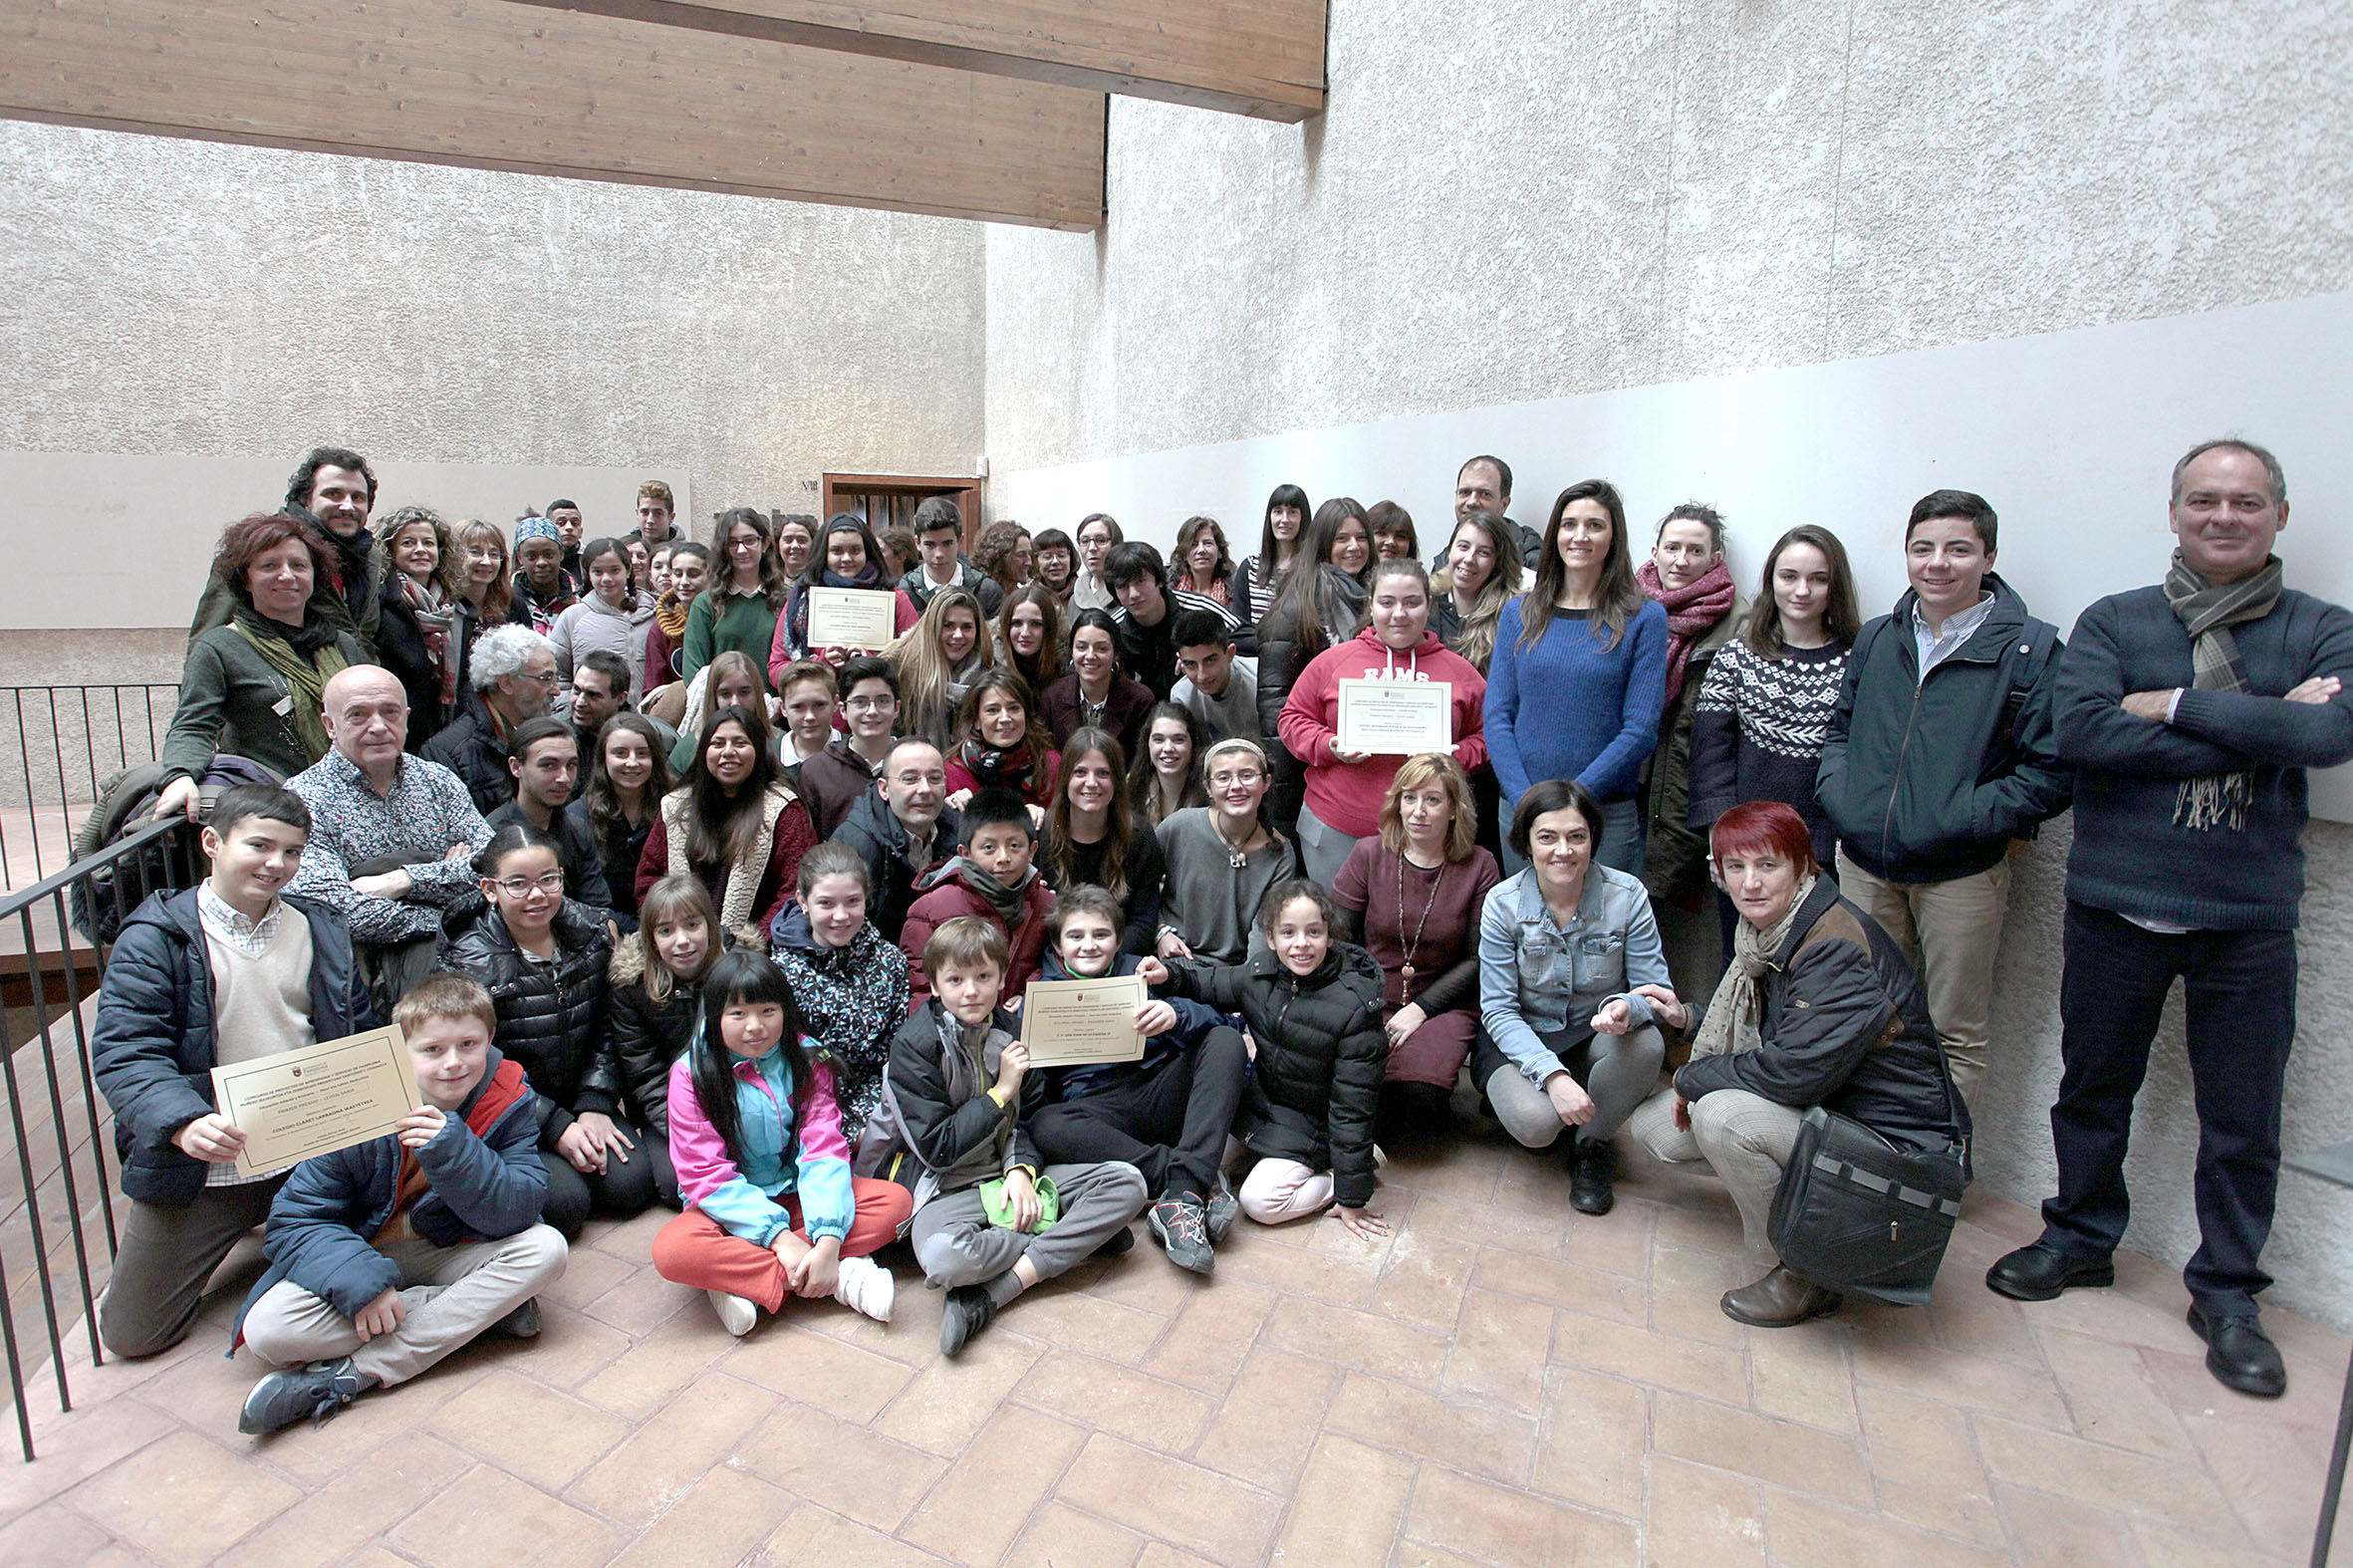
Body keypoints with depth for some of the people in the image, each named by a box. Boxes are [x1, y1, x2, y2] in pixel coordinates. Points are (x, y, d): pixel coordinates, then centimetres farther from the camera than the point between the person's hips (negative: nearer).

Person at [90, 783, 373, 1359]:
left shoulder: (320, 931, 5)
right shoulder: (155, 938, -8)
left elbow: (359, 1040, 9)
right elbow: (124, 1054, -15)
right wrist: (184, 1123, -33)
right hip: (201, 1169, -2)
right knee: (132, 1334, 3)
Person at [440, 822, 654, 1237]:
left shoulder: (590, 932, -3)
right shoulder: (469, 963, -15)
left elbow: (606, 1031, 3)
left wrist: (594, 1107, -8)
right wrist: (557, 1129, -18)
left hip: (580, 1099, 4)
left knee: (630, 1185, -13)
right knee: (565, 1205, -20)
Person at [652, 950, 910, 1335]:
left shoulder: (805, 1059, -4)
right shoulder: (692, 1074, -10)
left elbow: (824, 1150, -12)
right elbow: (707, 1173, -15)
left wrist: (828, 1239, -28)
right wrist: (779, 1236, -27)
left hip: (795, 1196, 2)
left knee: (896, 1200, -19)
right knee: (671, 1250, -34)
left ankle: (745, 1282, -24)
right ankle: (843, 1278, -29)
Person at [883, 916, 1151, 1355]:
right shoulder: (913, 1045, -10)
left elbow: (1030, 1118, 10)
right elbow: (935, 1148, -14)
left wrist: (1021, 1169, -11)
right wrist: (1001, 1091, -16)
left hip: (1014, 1173, 5)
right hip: (950, 1186, -5)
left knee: (1128, 1183, -15)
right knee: (943, 1258, -40)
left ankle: (987, 1295, -22)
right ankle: (1080, 1236, -16)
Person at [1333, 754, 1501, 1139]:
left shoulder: (1479, 868, -1)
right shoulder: (1369, 854, 0)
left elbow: (1478, 959, 1)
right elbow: (1339, 940, 2)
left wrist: (1420, 1008, -10)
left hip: (1443, 1005, -1)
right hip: (1369, 1000, 1)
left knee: (1421, 1086, -29)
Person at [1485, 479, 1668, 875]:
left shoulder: (1644, 618, -1)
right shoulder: (1518, 614, 7)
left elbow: (1641, 729, -7)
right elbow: (1497, 716, 1)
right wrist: (1525, 799, -11)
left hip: (1607, 813, -2)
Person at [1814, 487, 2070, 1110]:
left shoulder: (2031, 649, -6)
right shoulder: (1876, 639, 9)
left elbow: (2051, 772, -10)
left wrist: (1958, 821, -19)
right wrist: (1839, 796, 0)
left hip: (1962, 873, -4)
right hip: (1863, 863, 4)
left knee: (1957, 1034, 9)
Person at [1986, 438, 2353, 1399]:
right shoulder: (2112, 623, 3)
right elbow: (2078, 727, -16)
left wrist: (2175, 706, -14)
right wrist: (2260, 731, -15)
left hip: (2249, 921, 0)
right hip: (2115, 905, 0)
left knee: (2242, 1121, 9)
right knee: (2092, 1088, 14)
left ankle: (2227, 1292, 28)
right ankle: (2082, 1238, 34)